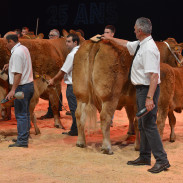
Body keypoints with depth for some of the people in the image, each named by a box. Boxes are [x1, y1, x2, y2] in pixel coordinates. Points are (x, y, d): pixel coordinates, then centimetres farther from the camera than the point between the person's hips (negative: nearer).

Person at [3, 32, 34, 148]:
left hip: (22, 86, -10)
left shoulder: (17, 53, -18)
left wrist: (13, 90, -24)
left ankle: (22, 141, -6)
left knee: (21, 114, -7)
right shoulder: (24, 48, 12)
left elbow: (18, 73, -23)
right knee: (25, 113, 17)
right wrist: (10, 65, 24)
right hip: (29, 84, 10)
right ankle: (24, 137, 27)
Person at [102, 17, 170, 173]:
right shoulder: (140, 45, 8)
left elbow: (154, 75, -28)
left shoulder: (149, 49, -22)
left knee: (149, 125, -9)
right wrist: (111, 38, 42)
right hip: (141, 89, 10)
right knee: (142, 124, 16)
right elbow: (126, 44, 31)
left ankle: (162, 160, -3)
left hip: (148, 89, -10)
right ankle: (145, 157, 27)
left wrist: (150, 98, -32)